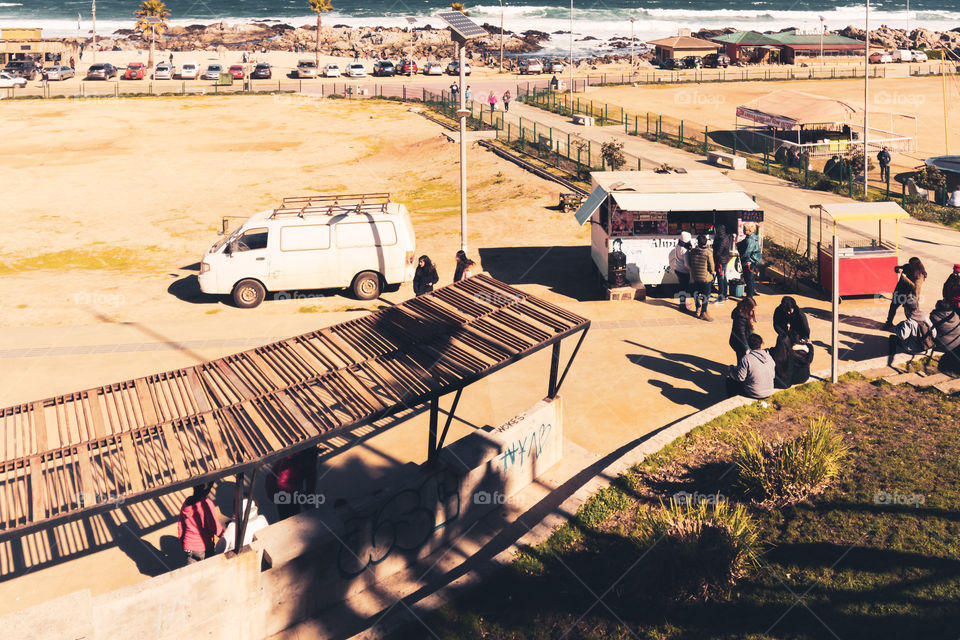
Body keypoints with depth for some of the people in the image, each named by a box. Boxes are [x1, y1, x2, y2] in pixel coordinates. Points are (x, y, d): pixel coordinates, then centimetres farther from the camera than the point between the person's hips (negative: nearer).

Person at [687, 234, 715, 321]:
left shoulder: (692, 251, -4)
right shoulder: (708, 252, -17)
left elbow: (689, 264, 7)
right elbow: (711, 266, -12)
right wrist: (711, 273, 7)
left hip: (695, 277, 5)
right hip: (706, 278, -5)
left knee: (697, 293, 19)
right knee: (706, 295, 5)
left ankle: (698, 310, 31)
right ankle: (704, 313, 8)